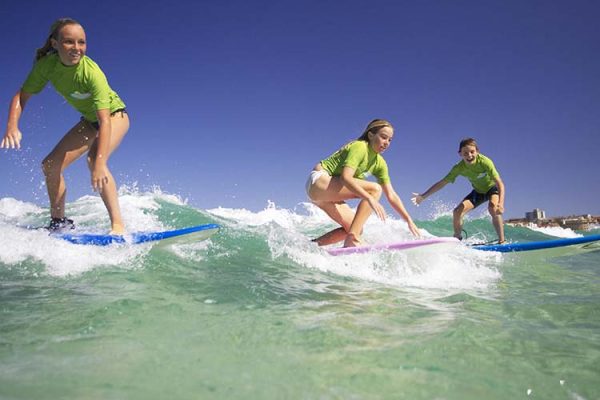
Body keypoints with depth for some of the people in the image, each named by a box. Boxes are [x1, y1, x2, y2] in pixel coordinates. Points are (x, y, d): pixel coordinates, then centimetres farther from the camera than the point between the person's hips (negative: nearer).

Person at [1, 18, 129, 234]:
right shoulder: (47, 65, -17)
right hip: (90, 120, 6)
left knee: (94, 158, -34)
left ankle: (118, 225, -32)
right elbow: (21, 96, -8)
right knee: (50, 165, 0)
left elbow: (105, 121, -39)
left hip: (114, 114, -6)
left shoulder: (92, 73, -33)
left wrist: (99, 163, -49)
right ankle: (59, 222, 17)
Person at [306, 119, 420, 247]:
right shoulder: (359, 147, -16)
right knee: (374, 189, -20)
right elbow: (345, 178, -30)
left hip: (330, 192, 9)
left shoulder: (379, 163, 8)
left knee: (355, 229, 3)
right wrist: (370, 199, -38)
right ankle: (352, 239, -26)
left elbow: (391, 195, 6)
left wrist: (409, 220, 0)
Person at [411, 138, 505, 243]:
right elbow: (442, 183, -14)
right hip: (478, 191, 4)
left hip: (493, 187, -4)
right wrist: (423, 196, -18)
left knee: (493, 207, -35)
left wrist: (501, 203, -53)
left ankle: (501, 241, -23)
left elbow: (500, 183, -37)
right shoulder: (459, 168, -22)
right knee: (457, 212, -11)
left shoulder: (485, 162, -34)